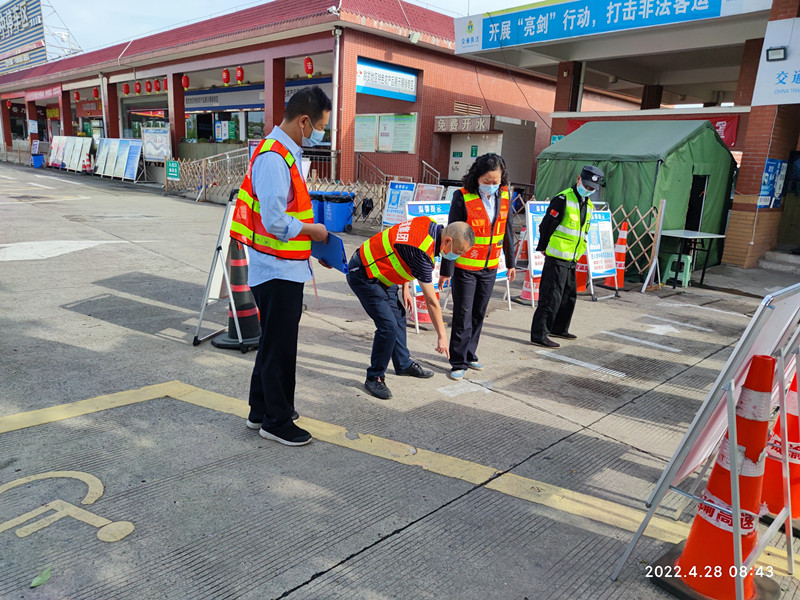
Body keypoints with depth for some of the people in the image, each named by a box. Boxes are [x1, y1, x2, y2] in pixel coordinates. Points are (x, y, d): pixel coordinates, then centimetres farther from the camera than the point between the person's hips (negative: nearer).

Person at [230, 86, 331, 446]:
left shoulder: (288, 154, 13)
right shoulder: (273, 158, -19)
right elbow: (274, 221, -26)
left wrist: (311, 239, 10)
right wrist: (311, 229, -11)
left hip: (285, 269, 10)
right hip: (278, 271, -10)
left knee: (274, 343, 19)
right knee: (279, 347, 2)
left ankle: (261, 412, 34)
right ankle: (277, 422, 18)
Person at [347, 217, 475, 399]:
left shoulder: (430, 224, -5)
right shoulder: (421, 253, -31)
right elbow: (431, 301, -23)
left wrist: (405, 288, 9)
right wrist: (442, 336, -14)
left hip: (379, 272, 10)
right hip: (363, 276, -10)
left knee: (398, 316, 14)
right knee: (388, 325, -15)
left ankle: (403, 364, 31)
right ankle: (374, 378, 0)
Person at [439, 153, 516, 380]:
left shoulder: (504, 195, -1)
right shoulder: (463, 198, -16)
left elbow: (507, 230, 10)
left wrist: (510, 262, 14)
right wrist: (446, 270, -13)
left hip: (490, 267, 5)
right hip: (464, 267, -5)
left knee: (479, 314, 14)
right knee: (463, 315, 1)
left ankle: (469, 354, 29)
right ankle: (459, 362, 11)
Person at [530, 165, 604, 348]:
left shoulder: (588, 205, 14)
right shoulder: (563, 199, -12)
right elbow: (546, 226, -12)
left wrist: (579, 250, 19)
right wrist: (544, 249, -6)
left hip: (571, 259, 9)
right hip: (557, 258, -9)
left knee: (570, 295, 18)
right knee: (551, 297, -9)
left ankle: (559, 328, 33)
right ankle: (539, 335, -5)